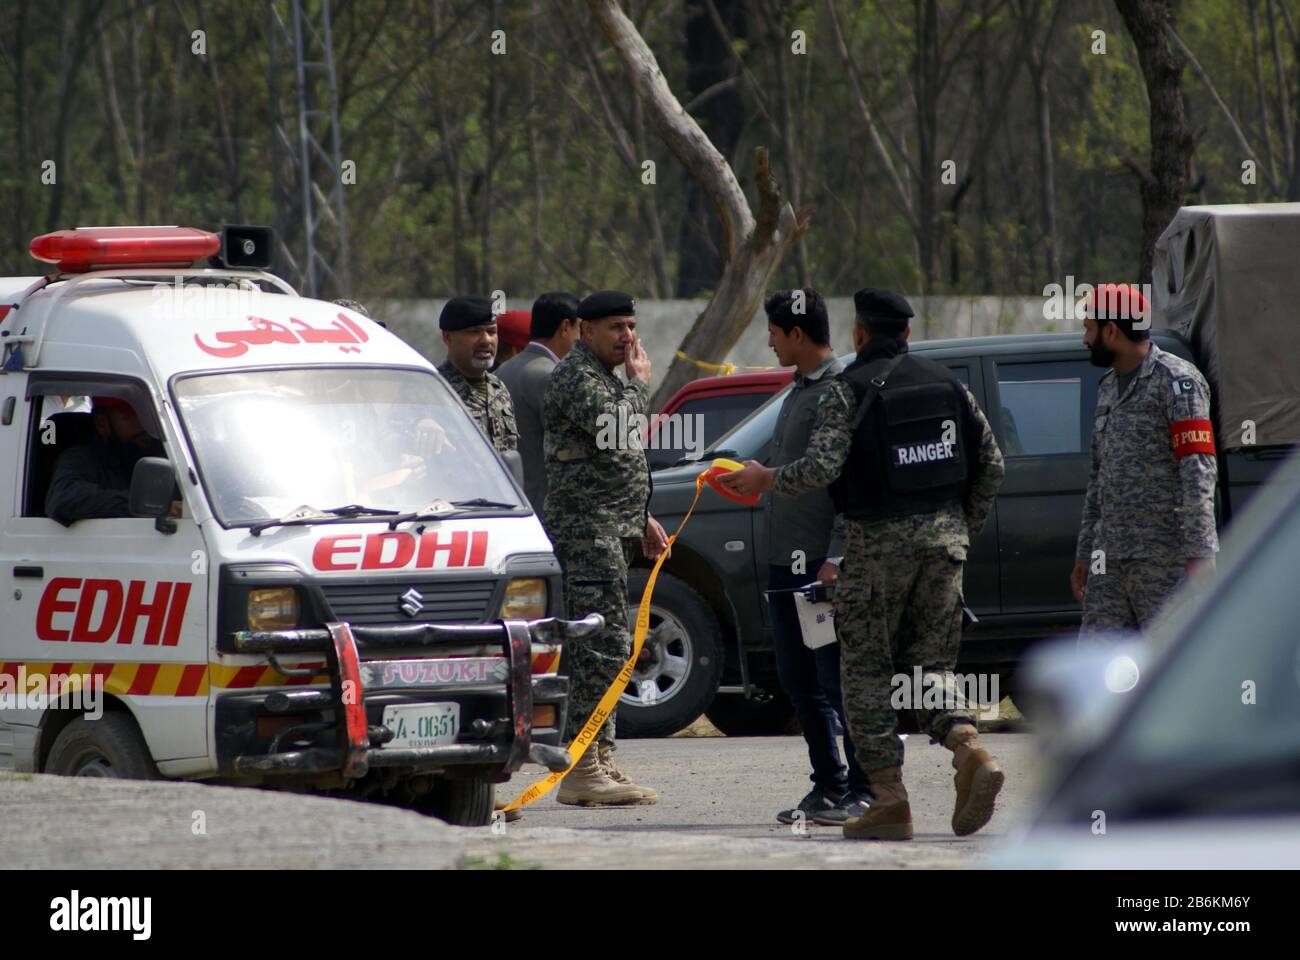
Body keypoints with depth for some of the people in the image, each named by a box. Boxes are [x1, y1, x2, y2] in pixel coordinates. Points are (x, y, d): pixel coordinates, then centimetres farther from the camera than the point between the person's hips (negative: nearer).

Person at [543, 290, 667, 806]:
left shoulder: (604, 377, 22)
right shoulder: (575, 377, -12)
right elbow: (610, 431, -26)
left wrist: (641, 517, 26)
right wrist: (639, 383, -10)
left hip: (609, 530, 11)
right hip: (586, 531, -11)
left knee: (604, 648, 10)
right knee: (602, 647, -14)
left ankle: (601, 763, 13)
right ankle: (582, 769, -16)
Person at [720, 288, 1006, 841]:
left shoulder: (850, 390, -6)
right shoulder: (946, 385, 10)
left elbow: (821, 467, -18)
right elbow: (991, 464, 9)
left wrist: (765, 480, -1)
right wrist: (964, 528, 21)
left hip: (877, 541, -4)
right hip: (943, 536, 5)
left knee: (866, 669, 6)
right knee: (932, 662, 12)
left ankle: (889, 798, 0)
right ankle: (969, 751, -16)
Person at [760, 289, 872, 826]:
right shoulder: (800, 392, 18)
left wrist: (837, 558, -22)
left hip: (822, 565, -10)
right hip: (787, 561, 10)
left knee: (839, 681, -6)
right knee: (800, 682, 11)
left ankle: (863, 792, -2)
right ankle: (829, 786, 17)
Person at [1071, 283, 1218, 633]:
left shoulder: (1176, 381, -6)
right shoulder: (1109, 387, 21)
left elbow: (1198, 472, -14)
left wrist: (1200, 553, -21)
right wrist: (1084, 555, 21)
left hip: (1166, 558, -8)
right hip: (1111, 558, 8)